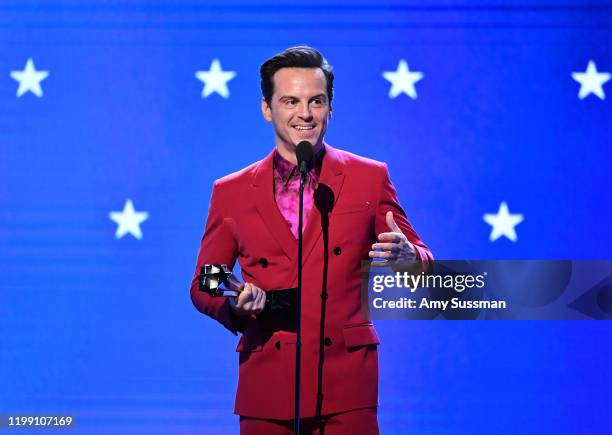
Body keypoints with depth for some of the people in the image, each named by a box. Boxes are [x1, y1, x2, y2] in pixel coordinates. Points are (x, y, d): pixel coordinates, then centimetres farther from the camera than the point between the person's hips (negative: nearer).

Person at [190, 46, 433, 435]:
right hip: (266, 388, 1)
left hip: (346, 387, -1)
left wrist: (406, 256, -17)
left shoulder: (369, 178, 5)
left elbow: (425, 267, 7)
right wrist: (234, 305, -11)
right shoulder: (231, 192, 8)